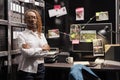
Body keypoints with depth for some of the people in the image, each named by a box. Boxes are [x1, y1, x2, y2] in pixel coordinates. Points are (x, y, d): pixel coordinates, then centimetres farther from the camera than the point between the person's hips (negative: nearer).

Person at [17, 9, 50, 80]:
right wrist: (42, 49, -9)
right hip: (27, 69, -4)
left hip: (40, 68, 5)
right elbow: (26, 52, -16)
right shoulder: (22, 35, -4)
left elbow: (46, 51, -1)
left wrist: (31, 50, -13)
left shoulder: (42, 35, 10)